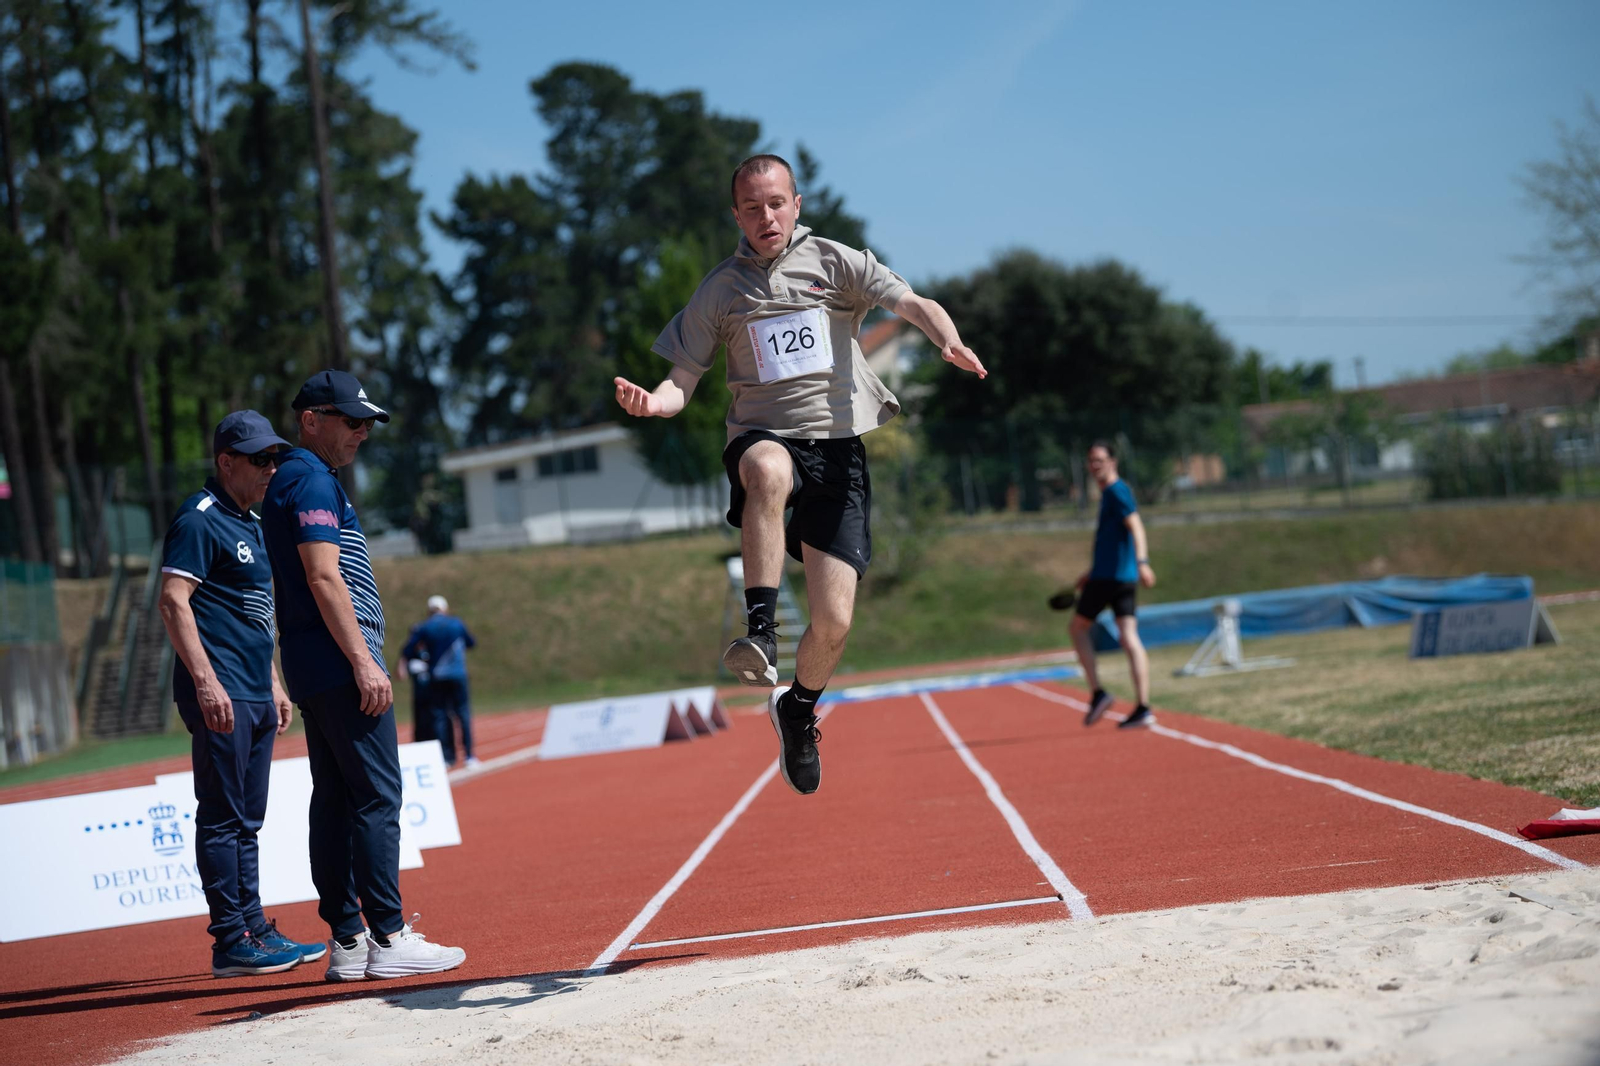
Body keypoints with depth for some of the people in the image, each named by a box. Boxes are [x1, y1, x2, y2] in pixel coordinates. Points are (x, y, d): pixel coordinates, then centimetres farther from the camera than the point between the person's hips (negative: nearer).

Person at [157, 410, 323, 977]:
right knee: (222, 817, -7)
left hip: (255, 696, 10)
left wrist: (274, 685, 23)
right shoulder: (200, 519, -9)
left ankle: (255, 930, 17)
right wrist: (206, 682, -24)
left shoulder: (251, 524, 20)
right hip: (220, 695, -10)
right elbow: (173, 601, -17)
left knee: (246, 820, 12)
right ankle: (231, 942, -5)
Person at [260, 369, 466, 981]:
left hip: (314, 675, 10)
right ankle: (387, 939, -12)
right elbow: (324, 576, -19)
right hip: (339, 667, -10)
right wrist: (364, 662, -21)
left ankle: (347, 941, 9)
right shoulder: (313, 479, -9)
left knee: (335, 799, 8)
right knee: (376, 797, -10)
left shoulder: (287, 482, 22)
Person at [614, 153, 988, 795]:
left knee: (833, 623, -5)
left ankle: (799, 707, 29)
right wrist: (652, 402, -17)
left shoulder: (836, 262, 5)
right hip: (762, 436, 0)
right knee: (770, 469, -42)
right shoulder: (719, 289, 8)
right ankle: (760, 631, -38)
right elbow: (682, 384, 8)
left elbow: (913, 304, -8)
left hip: (838, 446, 1)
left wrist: (950, 343, -30)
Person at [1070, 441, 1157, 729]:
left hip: (1107, 576, -8)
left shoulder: (1116, 491, -9)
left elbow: (1135, 526, -23)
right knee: (1129, 638, 0)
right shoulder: (1110, 493, 20)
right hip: (1125, 576, 8)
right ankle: (1143, 707, -7)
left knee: (1078, 627, 8)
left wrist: (1142, 562, -37)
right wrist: (1092, 571, 33)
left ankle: (1097, 693, 2)